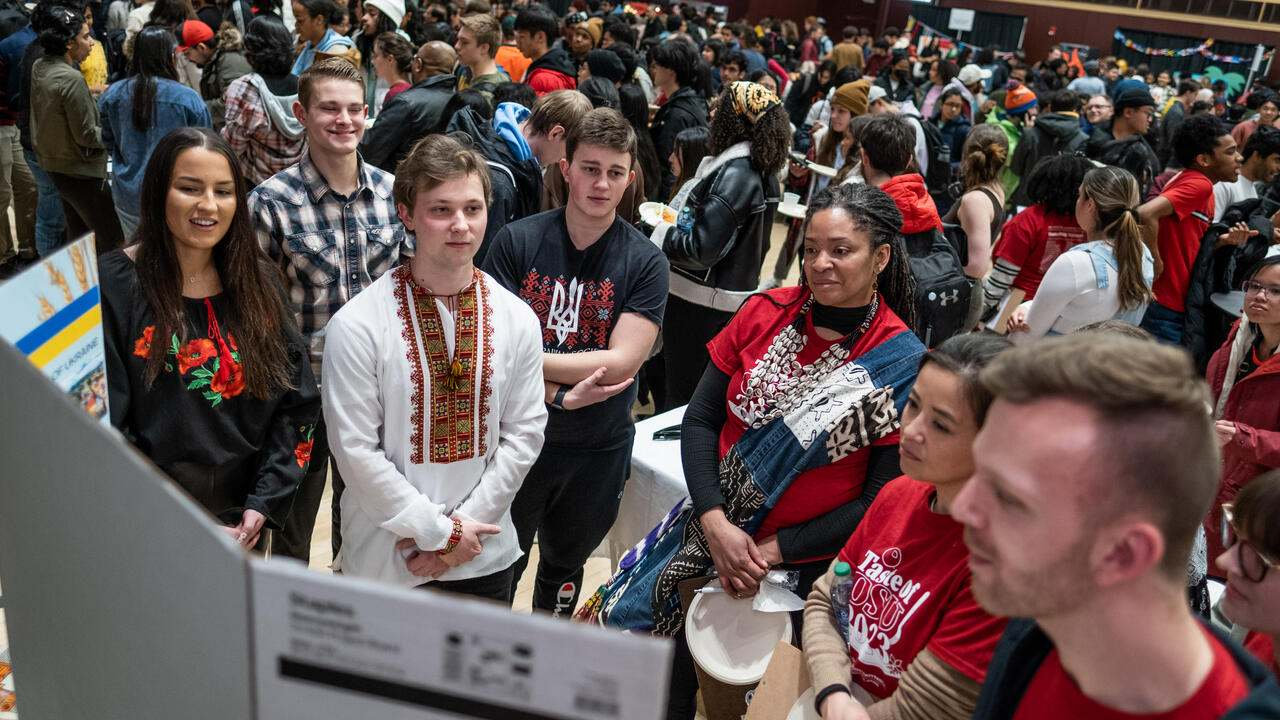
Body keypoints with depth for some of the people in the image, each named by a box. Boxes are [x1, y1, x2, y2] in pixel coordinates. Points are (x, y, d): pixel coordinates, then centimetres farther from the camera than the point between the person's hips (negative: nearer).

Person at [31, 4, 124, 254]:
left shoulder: (40, 68, 4)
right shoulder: (71, 79, -23)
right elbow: (87, 135, -20)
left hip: (54, 164, 10)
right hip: (81, 170, -10)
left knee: (77, 232, 19)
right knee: (112, 240, -5)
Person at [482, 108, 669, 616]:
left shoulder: (645, 262, -10)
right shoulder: (517, 241, -10)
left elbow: (621, 363, -18)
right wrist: (559, 397, -25)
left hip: (598, 449, 1)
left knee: (564, 565, 24)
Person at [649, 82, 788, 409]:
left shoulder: (732, 176, -22)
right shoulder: (764, 173, 6)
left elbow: (701, 250, -26)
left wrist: (661, 232, -10)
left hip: (701, 302, -9)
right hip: (738, 293, 9)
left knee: (682, 394, 4)